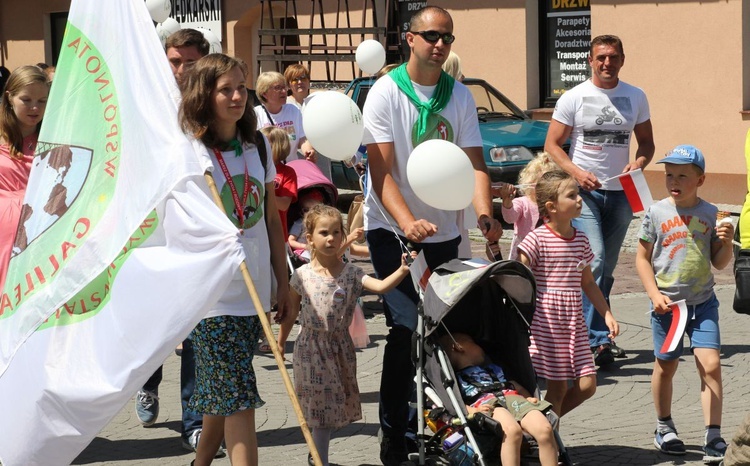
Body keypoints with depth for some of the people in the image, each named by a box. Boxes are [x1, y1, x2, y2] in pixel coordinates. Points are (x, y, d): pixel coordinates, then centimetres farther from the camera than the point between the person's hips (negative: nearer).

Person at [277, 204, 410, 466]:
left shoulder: (351, 274, -4)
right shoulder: (302, 276, -5)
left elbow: (381, 286, -19)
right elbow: (291, 313, 6)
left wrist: (402, 271, -36)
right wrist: (280, 344, 12)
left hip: (340, 347, 2)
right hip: (311, 349, -2)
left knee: (335, 404, 8)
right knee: (320, 406, 2)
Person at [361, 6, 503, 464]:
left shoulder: (460, 96, 3)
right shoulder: (386, 92, -9)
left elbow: (475, 164, -2)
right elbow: (382, 171, -15)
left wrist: (485, 215, -21)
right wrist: (408, 222, -31)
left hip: (444, 232, 4)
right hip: (393, 230, -4)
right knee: (406, 331, -11)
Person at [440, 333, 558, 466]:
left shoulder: (493, 368, 41)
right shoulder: (455, 378, 22)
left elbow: (515, 385, 37)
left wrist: (529, 398, 16)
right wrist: (472, 410, -15)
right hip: (486, 405, -5)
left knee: (545, 429, -27)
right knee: (512, 430, -40)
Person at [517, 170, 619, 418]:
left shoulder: (580, 239, 10)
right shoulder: (537, 239, -11)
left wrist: (607, 314, 16)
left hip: (574, 323, 6)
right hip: (546, 323, -6)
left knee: (587, 384, 2)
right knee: (558, 386, -3)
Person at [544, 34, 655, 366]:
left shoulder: (635, 98, 7)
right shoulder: (573, 98, -2)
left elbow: (646, 141, 15)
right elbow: (552, 144, -1)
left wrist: (639, 163, -7)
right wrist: (577, 172, -16)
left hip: (621, 191, 4)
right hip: (584, 190, -4)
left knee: (607, 267, 9)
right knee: (594, 261, -17)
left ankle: (595, 334, 19)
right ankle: (595, 339, -18)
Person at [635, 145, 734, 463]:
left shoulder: (710, 214, -1)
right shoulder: (657, 213, -5)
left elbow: (719, 263, 6)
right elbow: (642, 258, 0)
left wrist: (726, 242, -14)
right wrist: (655, 295, -10)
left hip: (703, 302, 0)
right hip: (667, 304, 0)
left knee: (710, 365, -11)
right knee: (665, 366, 12)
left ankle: (713, 437, -8)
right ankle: (664, 428, 32)